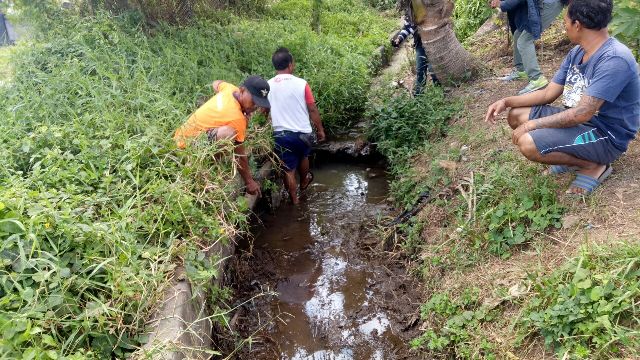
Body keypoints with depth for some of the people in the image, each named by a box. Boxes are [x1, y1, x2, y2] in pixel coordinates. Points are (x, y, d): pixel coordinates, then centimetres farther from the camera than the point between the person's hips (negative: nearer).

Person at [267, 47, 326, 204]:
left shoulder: (267, 86, -4)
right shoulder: (301, 84, -12)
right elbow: (313, 110, -7)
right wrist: (320, 129, 6)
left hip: (280, 134, 1)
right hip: (302, 132, -1)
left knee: (289, 170, 11)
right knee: (303, 156, 30)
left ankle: (295, 201, 22)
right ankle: (304, 181, 53)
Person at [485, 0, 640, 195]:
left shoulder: (614, 59, -27)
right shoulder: (577, 52, 2)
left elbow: (582, 113, -30)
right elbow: (549, 93, 6)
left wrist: (532, 124, -22)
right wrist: (507, 101, -4)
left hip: (606, 135, -9)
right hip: (581, 119, 9)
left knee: (528, 143, -28)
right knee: (516, 115, 4)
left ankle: (594, 165, -5)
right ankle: (574, 156, 8)